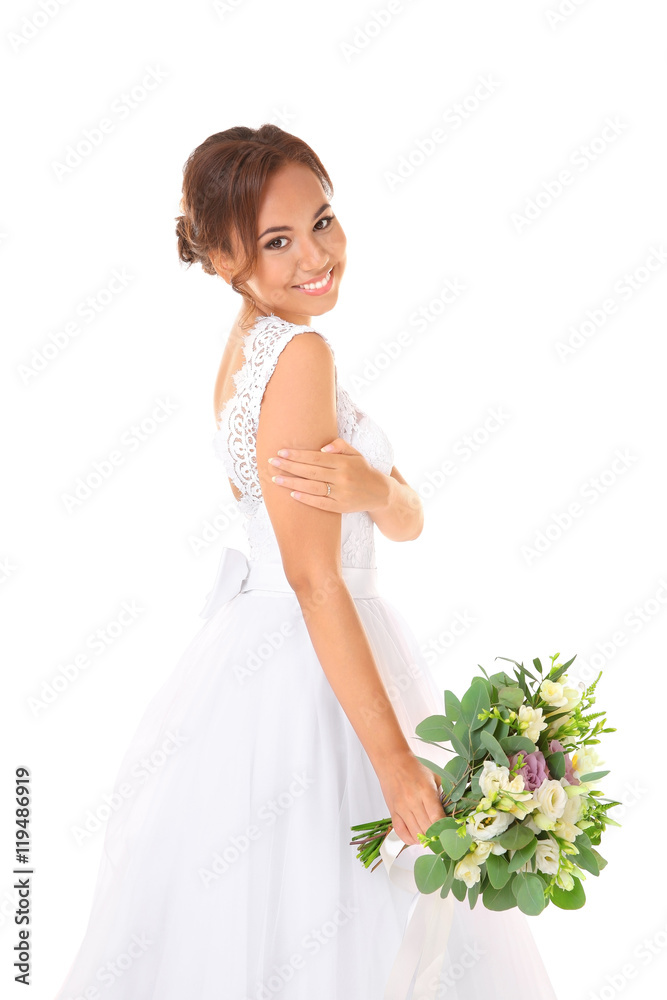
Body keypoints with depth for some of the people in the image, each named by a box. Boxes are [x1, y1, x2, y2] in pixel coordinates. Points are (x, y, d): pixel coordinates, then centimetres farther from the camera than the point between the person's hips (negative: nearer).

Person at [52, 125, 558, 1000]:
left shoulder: (246, 350, 8)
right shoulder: (302, 353, -19)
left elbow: (408, 521, 4)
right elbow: (314, 576, -23)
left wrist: (369, 487, -20)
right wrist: (395, 755, -22)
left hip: (259, 655, 9)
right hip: (308, 674, -9)